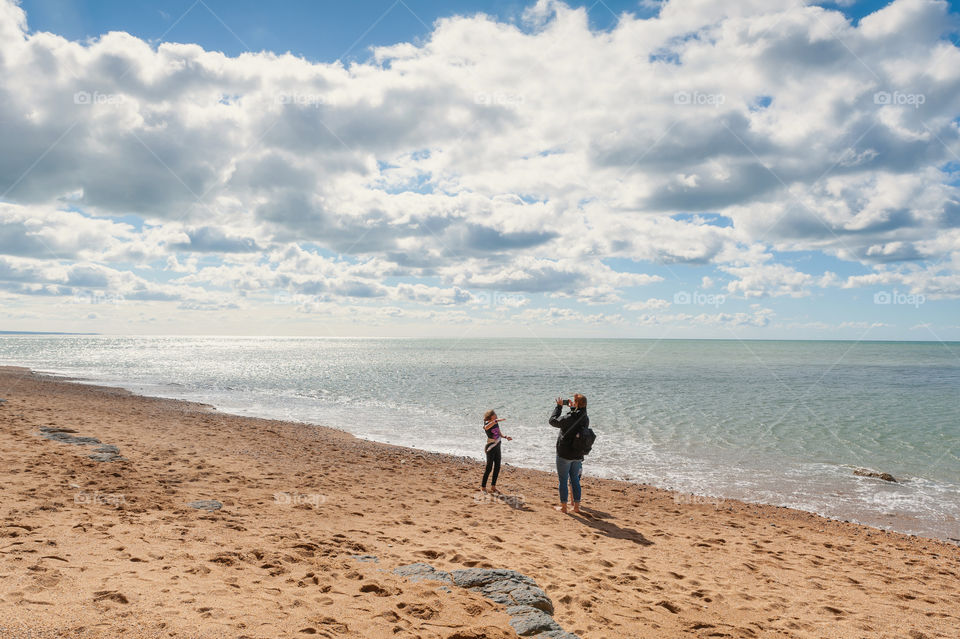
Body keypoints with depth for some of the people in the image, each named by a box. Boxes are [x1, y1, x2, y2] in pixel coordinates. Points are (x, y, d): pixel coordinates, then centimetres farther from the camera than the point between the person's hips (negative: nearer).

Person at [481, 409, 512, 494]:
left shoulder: (496, 423, 5)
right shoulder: (487, 424, -17)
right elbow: (486, 427, -43)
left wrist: (505, 437, -2)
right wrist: (496, 420, -54)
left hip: (497, 447, 7)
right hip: (490, 448, -7)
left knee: (497, 467, 10)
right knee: (489, 467, -4)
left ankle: (493, 486, 21)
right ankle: (483, 486, 8)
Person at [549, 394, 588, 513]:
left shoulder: (569, 418, -22)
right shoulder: (585, 419, -3)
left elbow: (553, 421, -8)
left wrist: (559, 406, 0)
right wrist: (572, 408, 16)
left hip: (564, 454, -6)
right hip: (578, 455, 6)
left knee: (563, 480, 5)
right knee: (575, 479, 16)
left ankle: (563, 506, 11)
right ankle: (576, 506, 20)